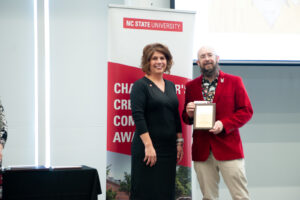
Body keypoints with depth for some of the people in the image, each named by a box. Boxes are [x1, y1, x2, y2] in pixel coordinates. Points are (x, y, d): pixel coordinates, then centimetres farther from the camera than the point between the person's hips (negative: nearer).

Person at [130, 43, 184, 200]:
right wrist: (148, 145, -20)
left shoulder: (170, 86, 14)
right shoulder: (141, 85, -6)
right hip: (148, 147, -7)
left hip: (169, 148, 7)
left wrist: (179, 142, 12)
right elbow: (138, 117, -14)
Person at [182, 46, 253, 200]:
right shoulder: (191, 86, 12)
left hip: (228, 148, -2)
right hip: (201, 151, 2)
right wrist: (188, 114, -7)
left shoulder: (234, 81, 5)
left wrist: (224, 124, -13)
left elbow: (247, 111, 1)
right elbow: (186, 119, 17)